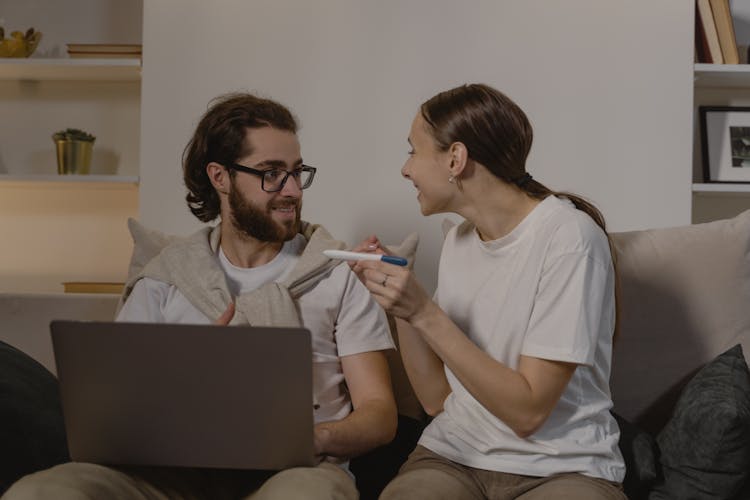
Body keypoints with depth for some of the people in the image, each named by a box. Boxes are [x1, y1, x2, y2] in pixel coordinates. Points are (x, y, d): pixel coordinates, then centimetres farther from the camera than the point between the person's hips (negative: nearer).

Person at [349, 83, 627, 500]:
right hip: (453, 457, 4)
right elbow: (436, 399, 7)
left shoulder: (569, 236, -14)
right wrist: (399, 303, -5)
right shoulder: (458, 240, 8)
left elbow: (528, 411, -17)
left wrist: (424, 313, -21)